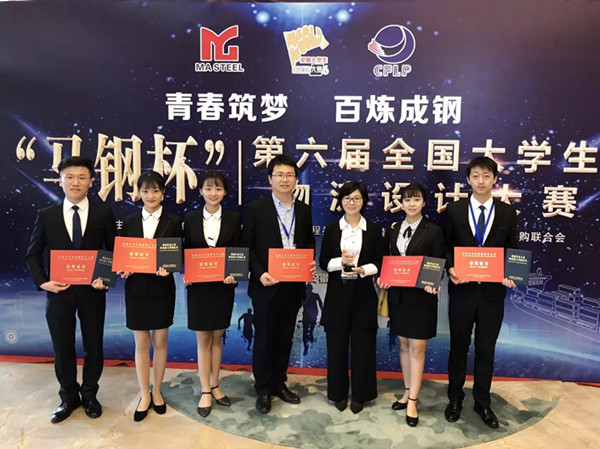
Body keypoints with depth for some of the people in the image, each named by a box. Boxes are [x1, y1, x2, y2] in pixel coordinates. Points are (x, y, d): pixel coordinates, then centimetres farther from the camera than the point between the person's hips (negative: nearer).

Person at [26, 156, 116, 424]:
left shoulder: (104, 213, -3)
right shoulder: (46, 216, 1)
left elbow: (114, 250, 2)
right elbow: (33, 254, 6)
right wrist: (42, 281, -8)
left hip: (92, 291, -1)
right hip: (59, 292, 1)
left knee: (93, 346, 12)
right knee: (62, 347, 12)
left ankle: (89, 395, 33)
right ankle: (69, 397, 33)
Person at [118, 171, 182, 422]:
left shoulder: (173, 222, -1)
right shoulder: (130, 222, 5)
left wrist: (167, 267, -23)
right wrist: (123, 269, -14)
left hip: (162, 288, -1)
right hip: (136, 288, 1)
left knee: (160, 342, 10)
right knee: (141, 344, 8)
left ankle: (157, 391, 28)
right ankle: (144, 396, 22)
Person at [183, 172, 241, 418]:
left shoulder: (233, 218, -1)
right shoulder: (190, 218, 0)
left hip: (223, 285, 1)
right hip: (199, 286, 0)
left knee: (217, 337, 12)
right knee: (203, 339, 7)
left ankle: (215, 386, 27)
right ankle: (205, 391, 19)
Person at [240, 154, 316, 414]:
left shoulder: (303, 210, 7)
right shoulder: (256, 209, -6)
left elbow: (309, 243, 14)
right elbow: (246, 247, -6)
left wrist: (311, 263, -5)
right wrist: (259, 273, -19)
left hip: (293, 285, 4)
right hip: (267, 286, -4)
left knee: (284, 339, 16)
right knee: (264, 340, 9)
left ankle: (279, 383, 33)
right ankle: (263, 390, 25)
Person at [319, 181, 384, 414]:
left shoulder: (374, 229, 4)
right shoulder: (332, 229, 5)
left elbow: (379, 263, 2)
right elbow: (323, 262, 2)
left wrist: (362, 269, -16)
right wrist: (340, 262, -17)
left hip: (363, 294, 0)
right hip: (337, 293, 1)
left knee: (362, 345, 6)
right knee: (337, 344, 7)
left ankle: (360, 394, 21)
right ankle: (338, 392, 23)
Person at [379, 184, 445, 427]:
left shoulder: (433, 231, -4)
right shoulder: (392, 230, 7)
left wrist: (432, 285, -23)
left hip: (421, 296, -4)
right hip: (398, 294, 4)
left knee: (417, 348, 1)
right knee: (404, 345, 14)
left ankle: (412, 401, 10)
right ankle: (407, 392, 27)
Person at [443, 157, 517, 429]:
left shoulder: (507, 213, 3)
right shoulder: (454, 210, 0)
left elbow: (512, 251, 6)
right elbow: (446, 246, 3)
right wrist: (450, 269, -14)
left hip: (493, 291, 1)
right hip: (462, 290, -1)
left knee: (486, 349, 12)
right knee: (458, 347, 12)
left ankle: (482, 402, 29)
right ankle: (455, 398, 30)